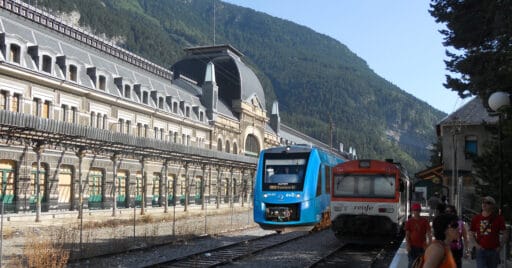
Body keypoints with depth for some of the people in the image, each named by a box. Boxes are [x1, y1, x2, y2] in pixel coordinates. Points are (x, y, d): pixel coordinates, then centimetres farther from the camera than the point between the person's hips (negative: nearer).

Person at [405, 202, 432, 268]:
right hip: (412, 246, -1)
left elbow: (428, 234, 0)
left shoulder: (425, 221, 1)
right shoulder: (409, 221, 1)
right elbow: (407, 235, 1)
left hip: (422, 246, 1)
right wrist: (408, 245, -10)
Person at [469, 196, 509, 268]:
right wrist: (476, 244, -4)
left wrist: (500, 246, -7)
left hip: (494, 251, 0)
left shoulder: (498, 218, 0)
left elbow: (505, 234, 3)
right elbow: (472, 234, 11)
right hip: (481, 250, 0)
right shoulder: (476, 218, 4)